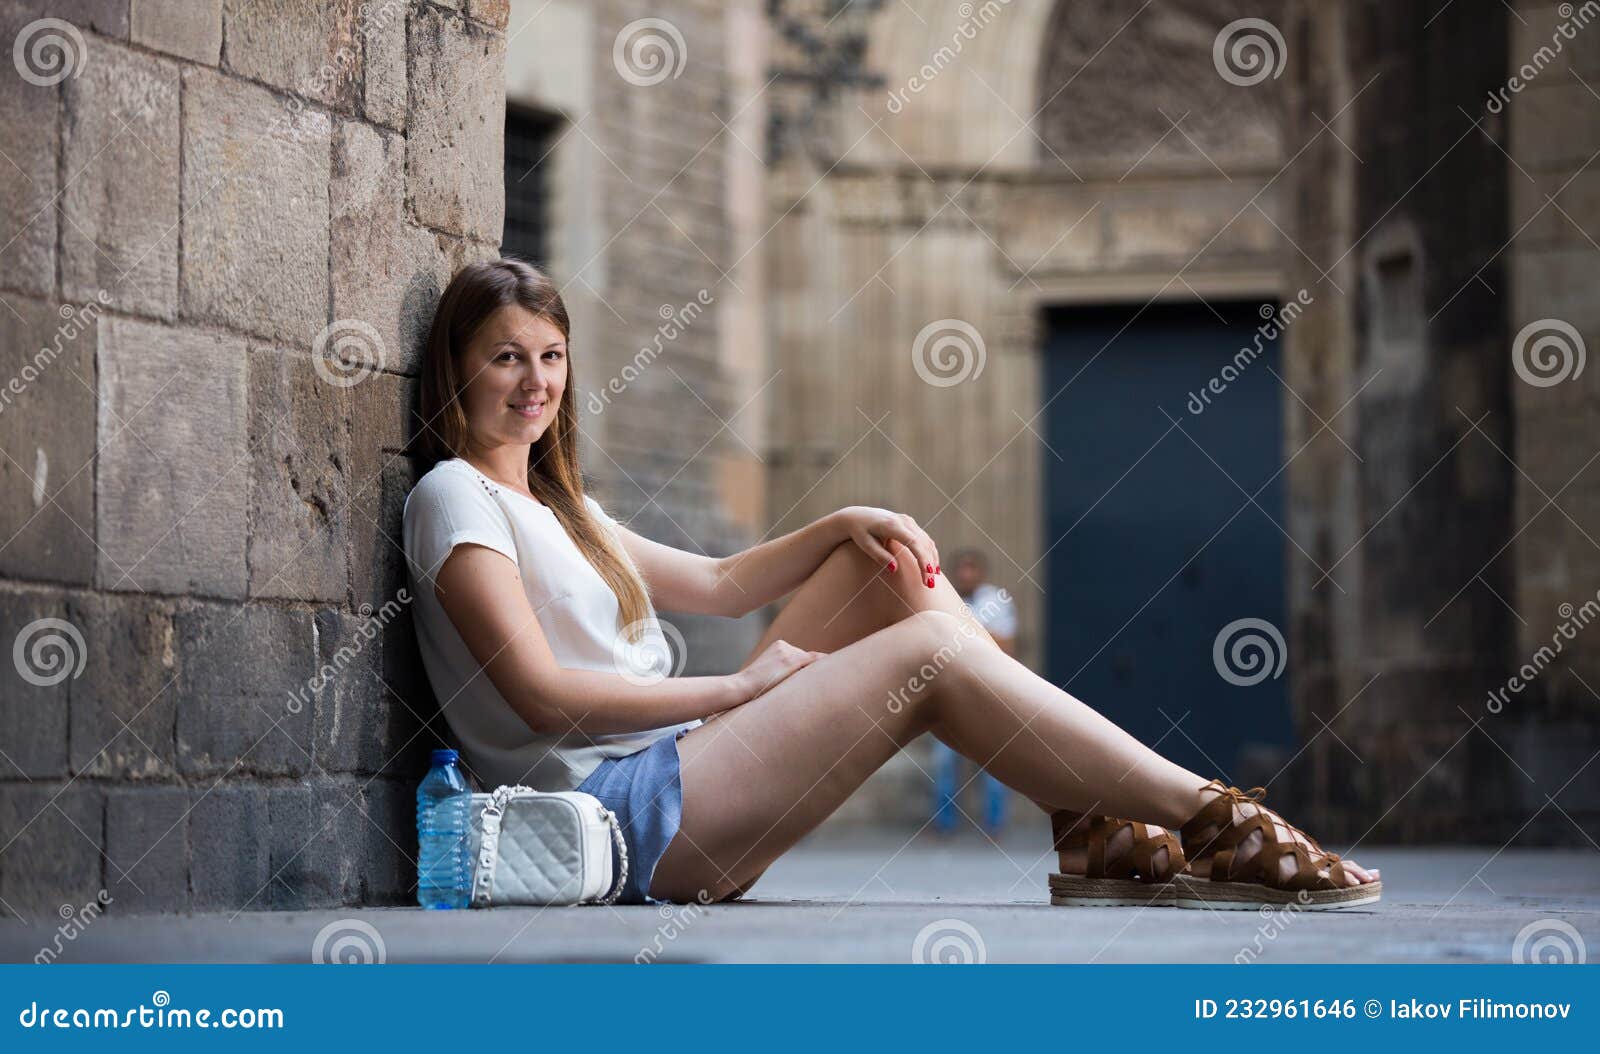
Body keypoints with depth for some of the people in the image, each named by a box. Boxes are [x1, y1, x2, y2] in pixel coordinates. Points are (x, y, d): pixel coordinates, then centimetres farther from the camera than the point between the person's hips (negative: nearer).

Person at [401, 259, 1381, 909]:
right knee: (927, 650, -18)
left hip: (675, 775, 10)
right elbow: (541, 692, -17)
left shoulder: (555, 506, 24)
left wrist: (844, 525, 9)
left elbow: (718, 584, 26)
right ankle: (1210, 818, -15)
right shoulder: (454, 497, -6)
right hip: (620, 811, -10)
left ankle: (1094, 828, -5)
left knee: (884, 565, 6)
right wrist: (737, 684, -11)